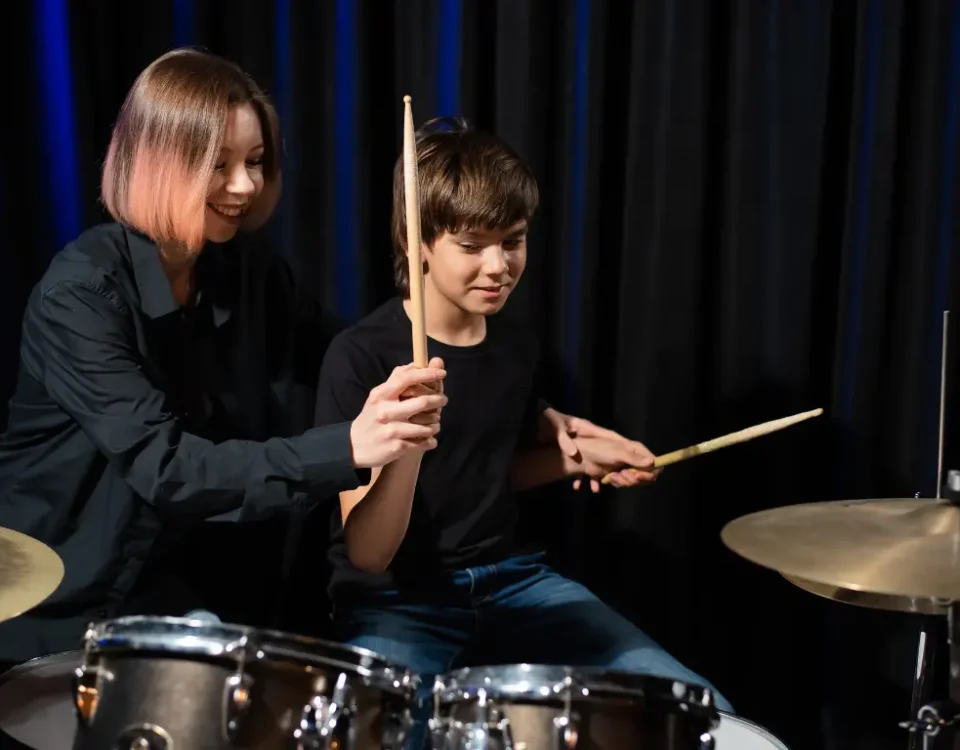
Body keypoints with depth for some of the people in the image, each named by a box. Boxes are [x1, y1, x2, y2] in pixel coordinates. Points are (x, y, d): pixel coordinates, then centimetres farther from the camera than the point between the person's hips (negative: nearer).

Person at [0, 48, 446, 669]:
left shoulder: (252, 270, -2)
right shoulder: (82, 291, -20)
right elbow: (164, 467, -30)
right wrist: (346, 448, -41)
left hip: (192, 576, 5)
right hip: (67, 590, -5)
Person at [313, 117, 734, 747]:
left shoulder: (516, 346, 4)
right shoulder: (361, 356, -15)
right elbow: (368, 553, -19)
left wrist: (573, 458, 5)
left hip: (511, 578, 5)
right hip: (396, 600, -5)